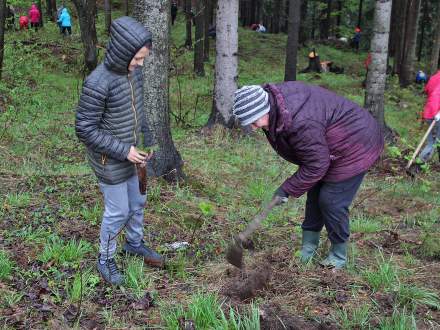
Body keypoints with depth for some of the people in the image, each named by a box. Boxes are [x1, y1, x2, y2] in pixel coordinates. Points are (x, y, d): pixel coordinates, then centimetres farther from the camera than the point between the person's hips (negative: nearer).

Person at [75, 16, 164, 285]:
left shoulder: (133, 70, -6)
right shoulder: (97, 84, -30)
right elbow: (85, 130, -24)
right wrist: (123, 151, -23)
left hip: (131, 153, 7)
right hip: (110, 161, -7)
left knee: (138, 202, 21)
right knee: (118, 211, 7)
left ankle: (134, 242, 46)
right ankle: (106, 259, 30)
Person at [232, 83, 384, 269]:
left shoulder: (301, 122, -39)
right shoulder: (275, 97, -9)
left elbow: (316, 165, -29)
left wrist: (287, 190, -20)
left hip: (354, 149, -10)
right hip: (327, 146, 10)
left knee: (331, 201, -7)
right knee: (315, 195, 13)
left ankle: (339, 256, 12)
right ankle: (308, 246, 26)